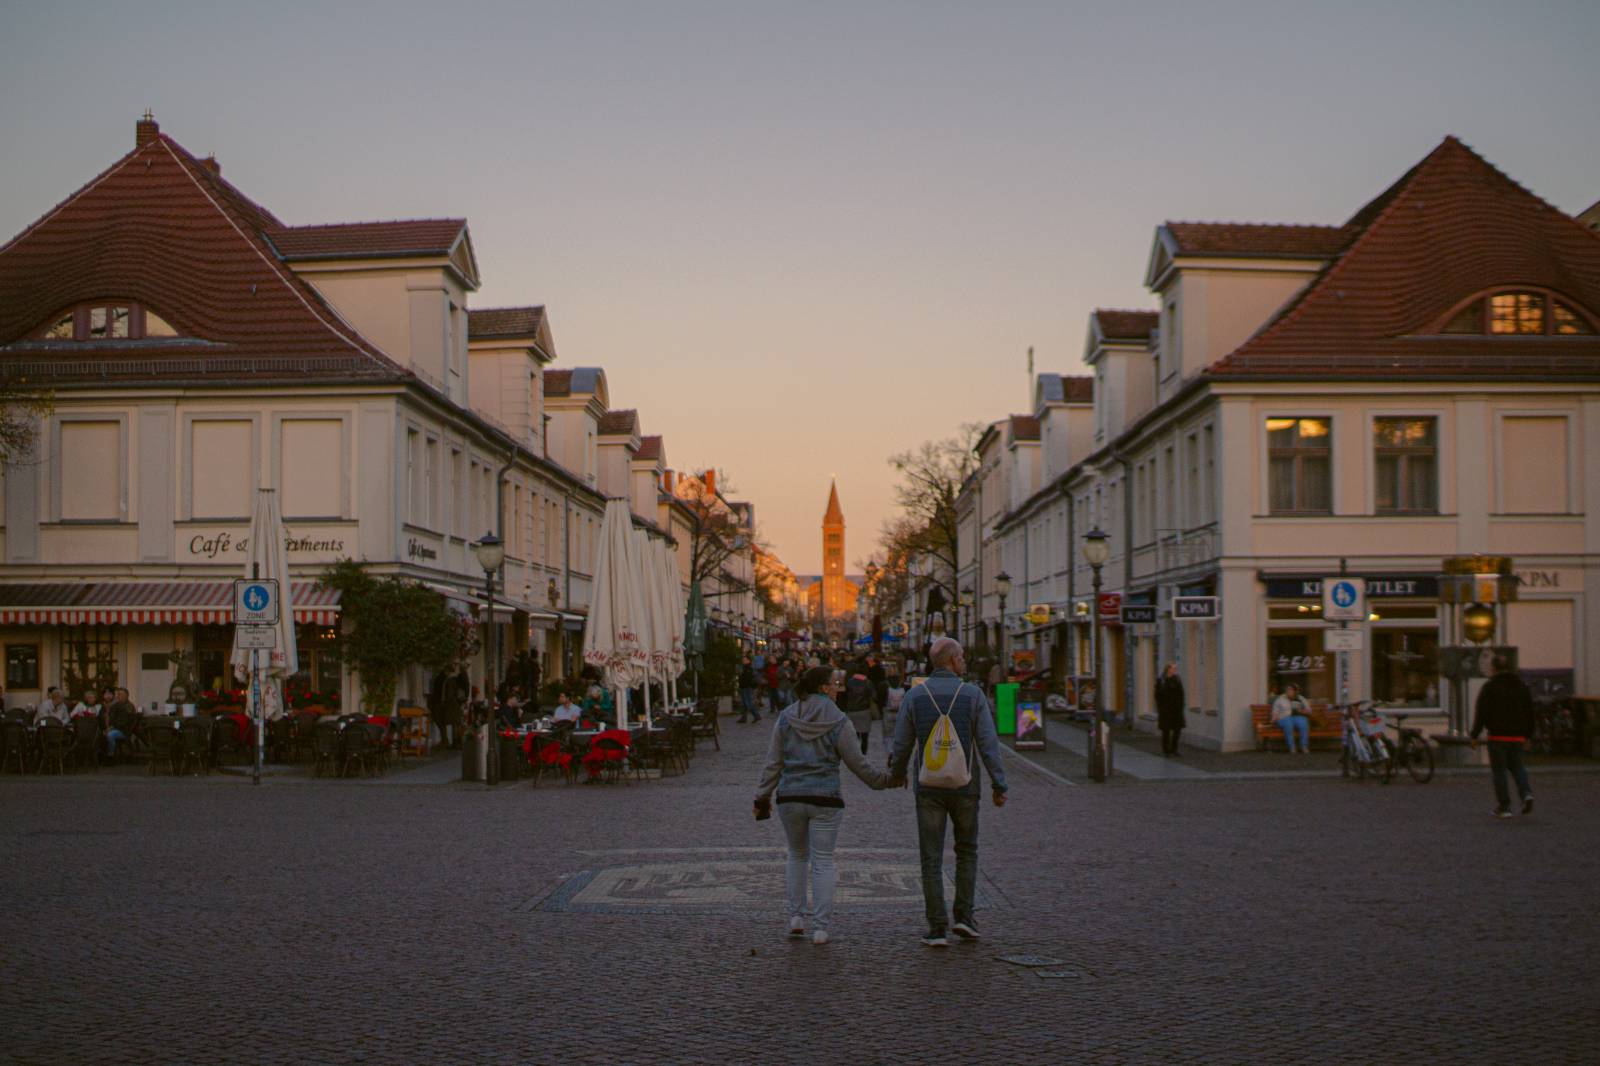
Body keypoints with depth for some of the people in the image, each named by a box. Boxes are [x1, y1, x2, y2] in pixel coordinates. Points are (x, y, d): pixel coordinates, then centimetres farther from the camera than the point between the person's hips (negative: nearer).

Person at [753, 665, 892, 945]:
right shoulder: (837, 722, -7)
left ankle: (796, 917, 16)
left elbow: (773, 762, 1)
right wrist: (883, 780, 15)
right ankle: (820, 928, 4)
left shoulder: (786, 718, 0)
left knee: (797, 855, 22)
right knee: (823, 862, 6)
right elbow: (857, 764, -1)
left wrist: (762, 796, 9)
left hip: (790, 798, 3)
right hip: (825, 800, -3)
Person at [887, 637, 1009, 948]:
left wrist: (897, 773, 22)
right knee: (966, 851, 20)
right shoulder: (973, 694, -6)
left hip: (928, 788, 0)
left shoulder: (914, 696, -3)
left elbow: (901, 744, 2)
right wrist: (999, 785, -2)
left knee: (932, 858, 5)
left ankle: (937, 928, 3)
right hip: (965, 787, 0)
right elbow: (989, 744, -8)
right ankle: (963, 916, 13)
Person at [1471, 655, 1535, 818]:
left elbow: (1480, 713, -9)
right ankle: (1527, 794, -5)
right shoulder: (1521, 686, 9)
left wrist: (1475, 735, -4)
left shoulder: (1489, 687, -6)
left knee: (1499, 770, 2)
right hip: (1517, 736, 4)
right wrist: (1527, 735, 20)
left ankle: (1504, 807, 3)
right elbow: (1530, 712, 12)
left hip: (1497, 736, -4)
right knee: (1517, 766, 18)